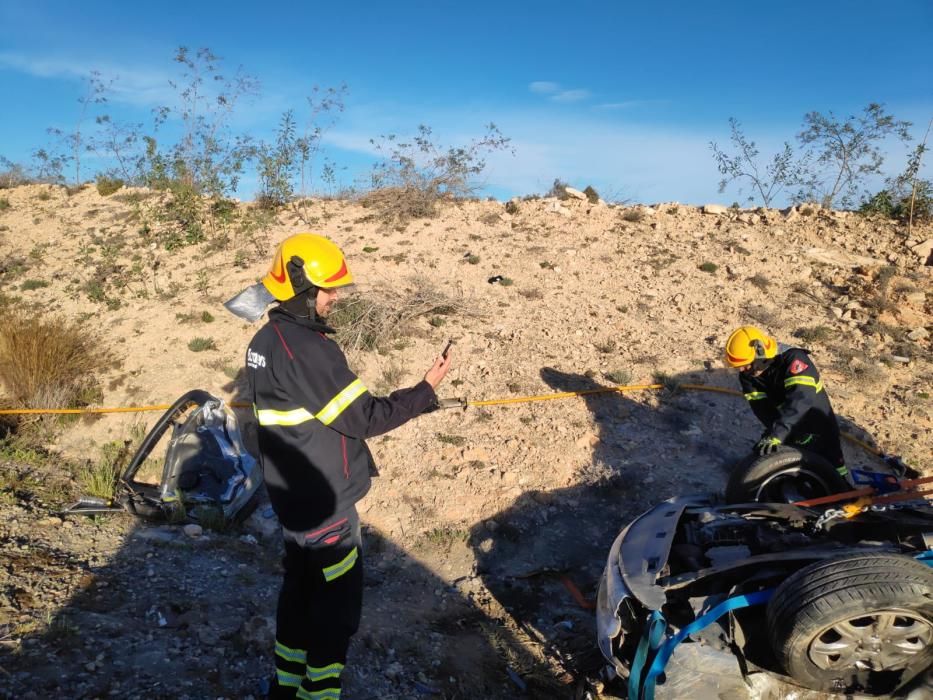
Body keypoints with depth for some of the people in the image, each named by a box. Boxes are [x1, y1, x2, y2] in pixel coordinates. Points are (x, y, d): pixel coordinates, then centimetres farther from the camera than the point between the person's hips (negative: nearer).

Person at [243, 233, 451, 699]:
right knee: (337, 603, 6)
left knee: (300, 588, 22)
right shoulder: (308, 349, -25)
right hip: (324, 503, -9)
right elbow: (364, 418, -23)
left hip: (290, 496, 9)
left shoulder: (265, 341, 5)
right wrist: (426, 389, -16)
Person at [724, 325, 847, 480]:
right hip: (789, 433, 5)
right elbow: (762, 408, -19)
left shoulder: (793, 360, -30)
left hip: (818, 432, -4)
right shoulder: (748, 375, -12)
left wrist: (776, 434, -54)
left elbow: (801, 399, -44)